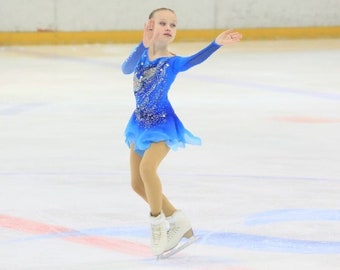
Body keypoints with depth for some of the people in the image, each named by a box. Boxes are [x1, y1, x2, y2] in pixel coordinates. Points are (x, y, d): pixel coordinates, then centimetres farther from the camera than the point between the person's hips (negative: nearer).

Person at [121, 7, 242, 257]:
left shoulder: (173, 61, -11)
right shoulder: (142, 54, -3)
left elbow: (194, 60, -32)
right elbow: (126, 69, -24)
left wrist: (217, 43, -48)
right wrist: (144, 44, -38)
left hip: (162, 123, -6)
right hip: (140, 123, 6)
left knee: (147, 168, -29)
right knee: (137, 183, 9)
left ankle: (157, 222, -8)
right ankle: (177, 220, 26)